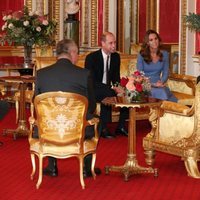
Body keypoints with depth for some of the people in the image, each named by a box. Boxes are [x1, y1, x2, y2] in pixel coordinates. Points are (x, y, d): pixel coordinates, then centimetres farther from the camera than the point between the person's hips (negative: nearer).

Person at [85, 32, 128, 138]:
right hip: (93, 90, -7)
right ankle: (103, 129, -27)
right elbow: (92, 81, -21)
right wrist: (112, 89, -29)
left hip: (108, 89, 7)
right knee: (108, 94, -35)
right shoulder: (91, 57, -15)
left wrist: (118, 87, -14)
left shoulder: (116, 56, 4)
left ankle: (121, 126, -3)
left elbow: (116, 77, 12)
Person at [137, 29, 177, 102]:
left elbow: (165, 72, 11)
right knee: (161, 93, -34)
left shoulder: (164, 54, 9)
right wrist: (152, 84, -16)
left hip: (158, 85, 3)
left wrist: (161, 82, -11)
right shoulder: (142, 55, -1)